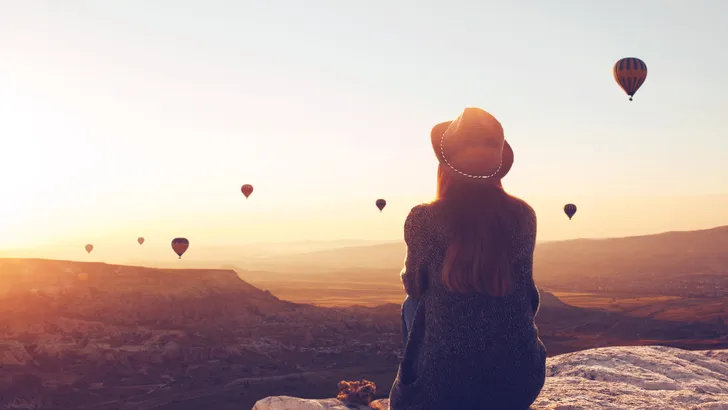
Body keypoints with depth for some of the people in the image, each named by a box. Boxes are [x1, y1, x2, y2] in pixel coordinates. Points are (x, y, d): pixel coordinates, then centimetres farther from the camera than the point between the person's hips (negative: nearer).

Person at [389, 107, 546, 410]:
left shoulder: (423, 220, -14)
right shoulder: (523, 216, -6)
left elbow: (413, 285, 3)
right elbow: (524, 290, 7)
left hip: (444, 380, -2)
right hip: (520, 378, 2)